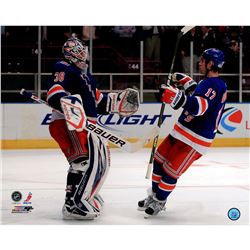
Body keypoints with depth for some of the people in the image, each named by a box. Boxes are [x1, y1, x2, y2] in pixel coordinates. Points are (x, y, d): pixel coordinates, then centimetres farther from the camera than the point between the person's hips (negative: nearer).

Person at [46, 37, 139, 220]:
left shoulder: (85, 75, 24)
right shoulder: (64, 69, -6)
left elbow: (98, 101, 28)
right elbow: (54, 94, -23)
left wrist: (117, 102, 17)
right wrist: (68, 102, -42)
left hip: (85, 126, 11)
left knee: (101, 159, 21)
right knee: (86, 160, -24)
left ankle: (87, 194, 32)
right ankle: (73, 205, -27)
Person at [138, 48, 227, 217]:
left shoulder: (215, 85, -22)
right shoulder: (210, 83, 11)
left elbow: (199, 106, -39)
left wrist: (176, 97, -51)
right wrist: (187, 82, 17)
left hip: (195, 140, -10)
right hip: (182, 132, 10)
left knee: (170, 171, -3)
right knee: (159, 160, 14)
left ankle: (159, 202, 17)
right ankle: (154, 195, 29)